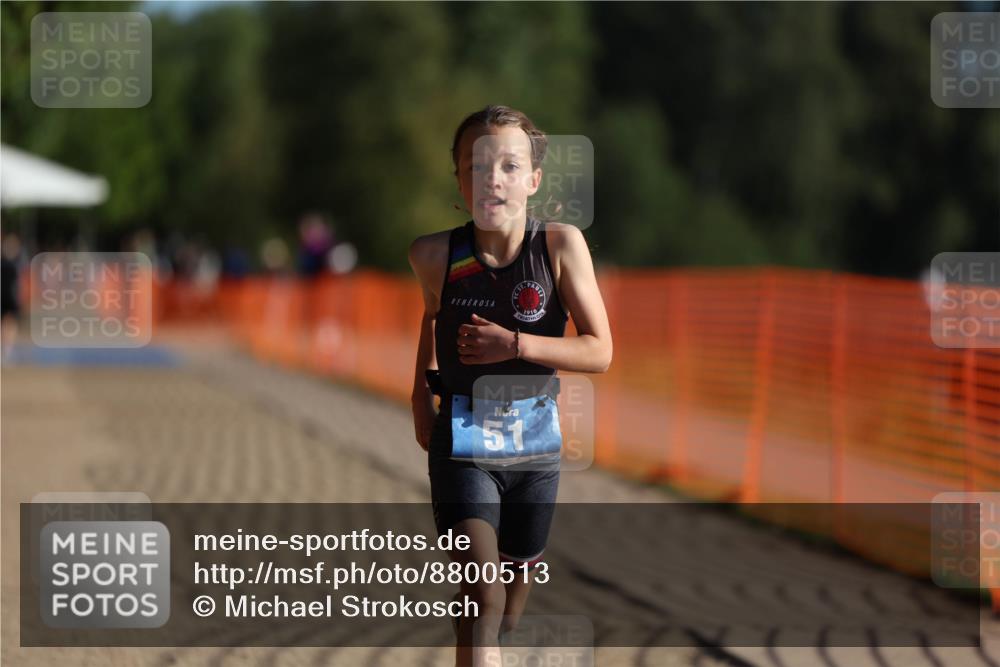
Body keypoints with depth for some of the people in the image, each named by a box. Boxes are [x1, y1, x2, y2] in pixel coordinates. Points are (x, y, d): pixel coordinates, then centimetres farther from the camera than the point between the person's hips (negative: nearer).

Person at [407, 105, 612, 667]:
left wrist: (516, 345, -23)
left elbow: (600, 352, -13)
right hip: (461, 440, -2)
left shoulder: (561, 245, -14)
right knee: (483, 593, -20)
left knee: (518, 585, 18)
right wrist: (421, 397, 18)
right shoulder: (437, 255, -11)